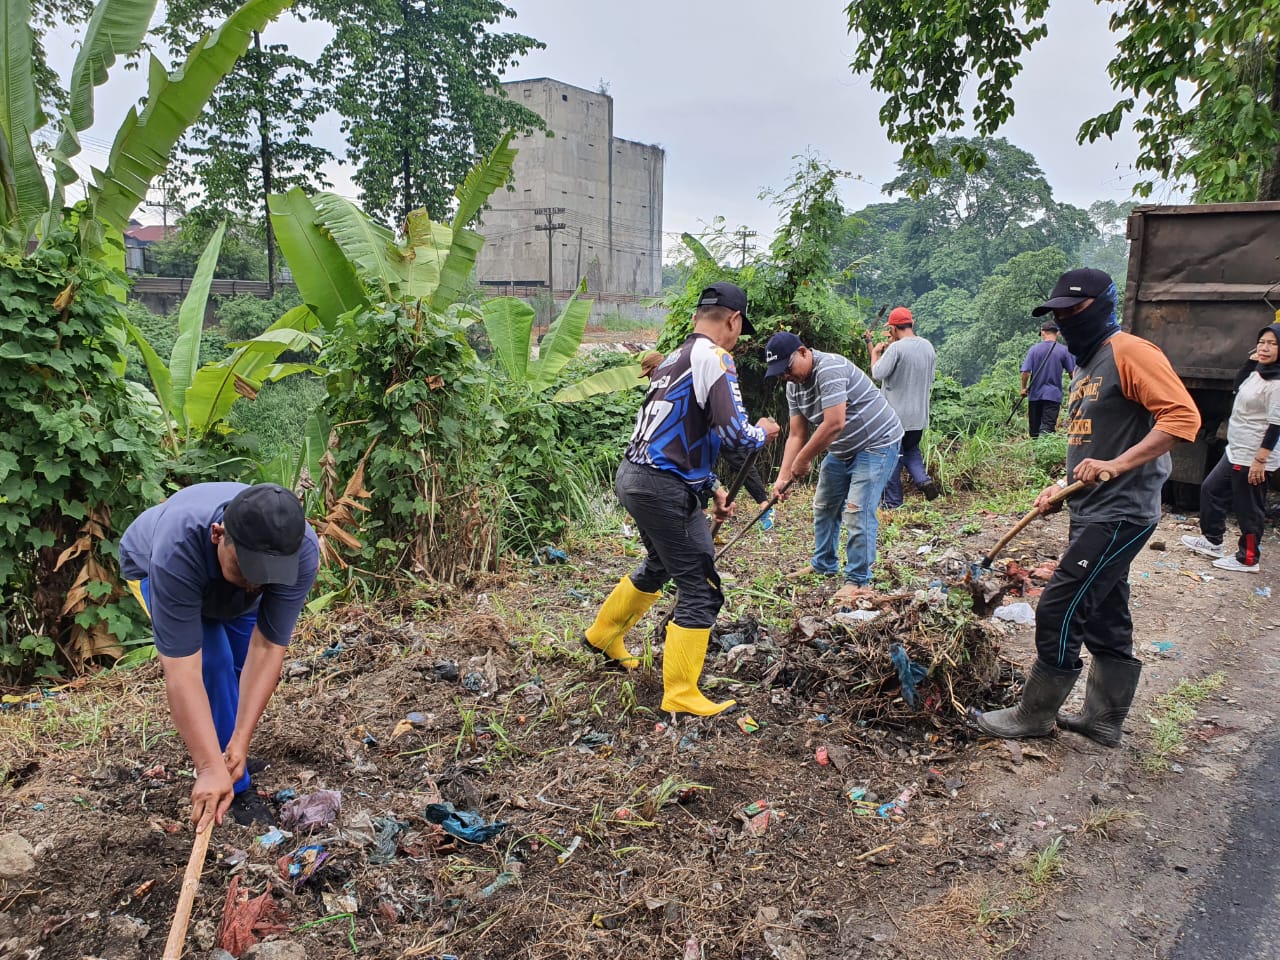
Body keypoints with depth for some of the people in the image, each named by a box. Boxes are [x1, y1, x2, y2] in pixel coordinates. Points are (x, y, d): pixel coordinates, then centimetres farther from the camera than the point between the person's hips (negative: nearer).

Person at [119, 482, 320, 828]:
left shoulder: (301, 550, -38)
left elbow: (266, 649, -33)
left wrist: (239, 743, -35)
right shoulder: (178, 548, -46)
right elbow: (181, 671, -44)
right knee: (211, 660, -20)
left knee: (244, 664, -2)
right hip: (149, 564, -3)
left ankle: (231, 755, 27)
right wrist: (211, 768, -46)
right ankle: (237, 790, -6)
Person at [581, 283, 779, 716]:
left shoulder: (675, 359, 16)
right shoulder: (713, 357, -12)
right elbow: (733, 432, -21)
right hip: (663, 488, -10)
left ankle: (603, 635, 49)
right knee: (701, 590, -1)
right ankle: (681, 696, 6)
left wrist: (711, 485, 23)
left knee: (659, 566, 32)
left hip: (634, 476, 10)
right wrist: (762, 432, 1)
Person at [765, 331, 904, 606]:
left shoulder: (830, 369, -28)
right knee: (824, 506, 16)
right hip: (842, 450, 10)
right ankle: (824, 565, 33)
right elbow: (797, 435, 0)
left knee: (857, 512, -14)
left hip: (877, 444, -9)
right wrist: (783, 477, -10)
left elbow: (834, 424, -35)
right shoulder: (794, 386, 0)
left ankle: (859, 581, -3)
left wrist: (803, 460, -24)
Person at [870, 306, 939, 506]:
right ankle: (923, 479, 1)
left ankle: (892, 503, 10)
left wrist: (875, 352, -4)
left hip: (896, 415, -7)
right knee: (911, 449, 25)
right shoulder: (928, 347, 5)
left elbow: (878, 373, -23)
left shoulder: (895, 348, -19)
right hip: (920, 415, 7)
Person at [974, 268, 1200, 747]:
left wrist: (1116, 465, -28)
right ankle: (1104, 719, 26)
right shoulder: (1084, 366, 17)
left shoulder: (1129, 352, -12)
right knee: (1104, 619, 15)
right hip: (1093, 512, 10)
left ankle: (1035, 714, 7)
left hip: (1120, 514, -10)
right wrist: (1061, 486, 12)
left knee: (1059, 611, -6)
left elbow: (1182, 415, -21)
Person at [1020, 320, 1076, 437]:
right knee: (1047, 427, -7)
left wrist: (1024, 388, 9)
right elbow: (1072, 373, 1)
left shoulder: (1034, 349, -2)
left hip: (1035, 394, 1)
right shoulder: (1064, 351, -3)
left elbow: (1025, 372, -6)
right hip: (1054, 394, -1)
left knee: (1034, 430, 11)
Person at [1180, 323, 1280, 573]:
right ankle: (1212, 541, 35)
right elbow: (1238, 385, 32)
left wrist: (1260, 460, -24)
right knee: (1211, 489, 21)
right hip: (1235, 451, 11)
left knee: (1249, 510, 1)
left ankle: (1248, 560, 16)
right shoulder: (1257, 373, 8)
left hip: (1252, 458, -11)